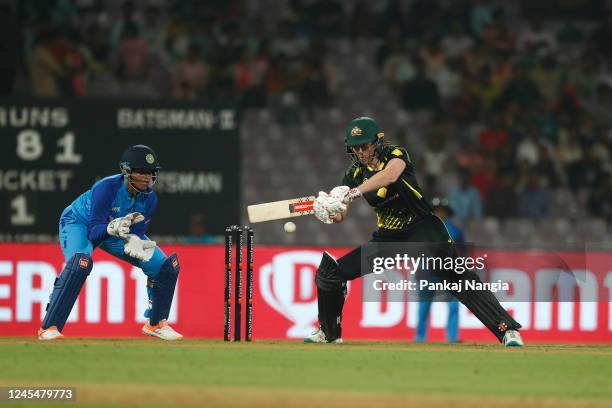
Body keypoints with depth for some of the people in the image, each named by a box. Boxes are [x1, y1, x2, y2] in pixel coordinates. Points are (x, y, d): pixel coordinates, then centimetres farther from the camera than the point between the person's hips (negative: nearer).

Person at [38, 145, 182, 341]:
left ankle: (155, 324, 17)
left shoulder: (149, 198, -19)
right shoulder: (106, 188, -35)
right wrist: (113, 228, -56)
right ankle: (49, 327, -32)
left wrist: (134, 242, -38)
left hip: (121, 231, 6)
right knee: (80, 262, -38)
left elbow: (138, 232, -14)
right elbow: (94, 230, -35)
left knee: (167, 266, -4)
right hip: (78, 223, -6)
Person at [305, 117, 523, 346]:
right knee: (328, 271, 1)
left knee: (456, 275, -25)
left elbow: (390, 174, -38)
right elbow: (340, 216, -4)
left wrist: (353, 193, -48)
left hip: (422, 227, -6)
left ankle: (507, 330, -28)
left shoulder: (395, 155, -13)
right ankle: (329, 333, 22)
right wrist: (327, 210, -29)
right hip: (386, 237, 6)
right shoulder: (356, 173, 1)